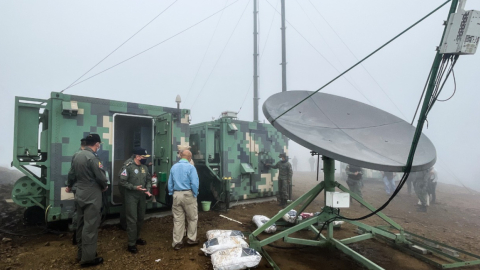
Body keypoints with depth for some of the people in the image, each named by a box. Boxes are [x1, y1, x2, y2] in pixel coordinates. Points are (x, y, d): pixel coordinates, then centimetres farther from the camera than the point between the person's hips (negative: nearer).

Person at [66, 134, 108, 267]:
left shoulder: (77, 156, 7)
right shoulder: (93, 157, -20)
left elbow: (71, 174, 18)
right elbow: (101, 177, -21)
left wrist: (70, 186, 36)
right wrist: (105, 186, 0)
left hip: (80, 194, 9)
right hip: (92, 196, -9)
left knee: (81, 225, 16)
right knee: (90, 226, -1)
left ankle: (81, 253, 29)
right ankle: (88, 258, 6)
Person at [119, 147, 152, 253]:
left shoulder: (144, 167, 4)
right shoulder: (128, 166, -16)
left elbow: (149, 179, 11)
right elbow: (122, 182, -17)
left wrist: (148, 189, -5)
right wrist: (135, 187, -24)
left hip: (142, 196, 7)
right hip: (131, 196, -7)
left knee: (141, 218, 16)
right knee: (132, 220, -3)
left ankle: (137, 238, 35)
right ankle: (131, 244, 8)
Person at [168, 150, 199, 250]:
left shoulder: (173, 167, 6)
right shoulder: (190, 167, -11)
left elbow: (170, 183, 11)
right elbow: (194, 183, -15)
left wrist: (172, 193, 17)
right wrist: (195, 194, -2)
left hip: (176, 195, 5)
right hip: (188, 194, -5)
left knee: (178, 219, 10)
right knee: (192, 218, 13)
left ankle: (177, 242, 15)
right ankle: (191, 239, 22)